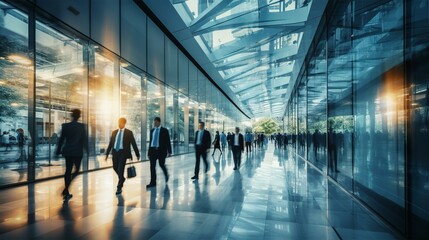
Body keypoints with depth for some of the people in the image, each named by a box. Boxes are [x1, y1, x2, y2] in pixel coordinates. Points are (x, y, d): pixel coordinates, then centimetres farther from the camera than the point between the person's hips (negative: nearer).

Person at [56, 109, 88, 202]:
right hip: (78, 152, -3)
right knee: (76, 170, 8)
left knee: (68, 170, 13)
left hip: (67, 151, 3)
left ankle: (67, 193, 19)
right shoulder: (82, 126, -7)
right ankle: (65, 190, -7)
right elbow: (84, 139, -5)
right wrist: (87, 150, 4)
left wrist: (58, 151, 12)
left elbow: (61, 139, 3)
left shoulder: (65, 126, -1)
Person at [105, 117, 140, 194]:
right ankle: (122, 179, 40)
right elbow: (110, 144, 13)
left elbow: (133, 144, -1)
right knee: (115, 168, 11)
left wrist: (137, 154, -1)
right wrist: (107, 153, 9)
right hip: (115, 152, 5)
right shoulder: (114, 132, 11)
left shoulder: (128, 132, -1)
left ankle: (119, 187, 5)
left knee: (120, 169, -6)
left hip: (123, 152, -4)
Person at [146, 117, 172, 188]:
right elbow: (150, 141, 15)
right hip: (153, 150, 4)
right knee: (152, 166, 0)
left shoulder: (164, 130, -1)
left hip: (161, 150, -4)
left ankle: (166, 175, 36)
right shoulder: (152, 130, 12)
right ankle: (153, 182, 7)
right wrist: (149, 152, 13)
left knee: (162, 165, 5)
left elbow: (168, 141, -3)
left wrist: (169, 152, -8)